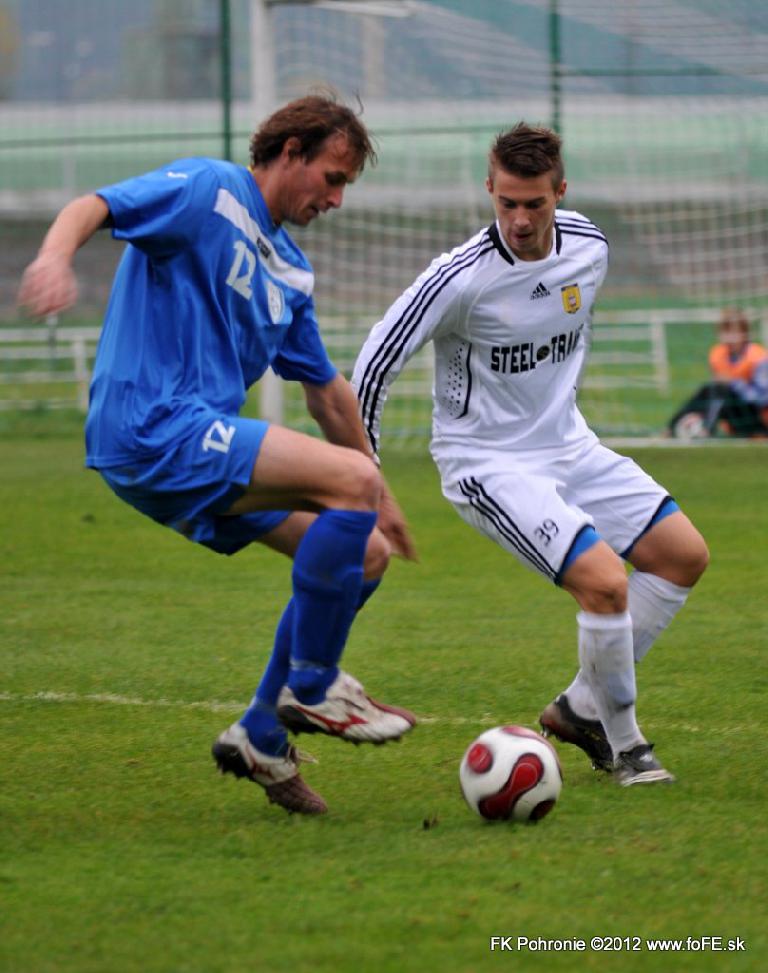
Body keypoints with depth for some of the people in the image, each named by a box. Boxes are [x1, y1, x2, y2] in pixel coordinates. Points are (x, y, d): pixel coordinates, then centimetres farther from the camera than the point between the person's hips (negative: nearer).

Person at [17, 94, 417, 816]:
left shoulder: (290, 269, 22)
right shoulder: (208, 190, -2)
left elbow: (327, 391, 29)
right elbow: (95, 207, -16)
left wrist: (377, 497, 30)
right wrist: (55, 256, -39)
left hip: (202, 444, 9)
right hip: (151, 428, -9)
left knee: (367, 552, 4)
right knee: (351, 478, -21)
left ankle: (261, 737, 11)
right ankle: (310, 688, -8)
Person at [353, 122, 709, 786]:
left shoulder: (589, 247, -5)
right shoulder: (462, 278, -25)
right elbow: (375, 363, -17)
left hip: (569, 446, 8)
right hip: (487, 463, -8)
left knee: (684, 555, 4)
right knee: (605, 582, -22)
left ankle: (581, 708, 14)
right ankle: (623, 745, -1)